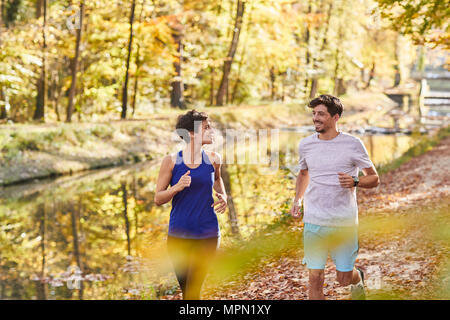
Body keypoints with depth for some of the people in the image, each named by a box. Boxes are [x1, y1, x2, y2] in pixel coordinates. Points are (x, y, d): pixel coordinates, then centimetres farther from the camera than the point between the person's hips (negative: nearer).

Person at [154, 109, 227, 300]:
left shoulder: (213, 159, 1)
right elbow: (158, 199, -2)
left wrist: (223, 197, 6)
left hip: (207, 236, 0)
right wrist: (177, 187, -21)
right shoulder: (171, 161, -4)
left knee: (192, 292, -5)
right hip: (178, 236, 0)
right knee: (185, 289, 12)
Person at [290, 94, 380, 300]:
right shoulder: (305, 144, 5)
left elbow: (374, 179, 1)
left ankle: (358, 278, 44)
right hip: (314, 221, 2)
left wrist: (355, 182, -20)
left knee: (344, 279, 8)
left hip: (345, 222, -2)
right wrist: (297, 200, 9)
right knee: (315, 278, 0)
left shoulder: (352, 144, -5)